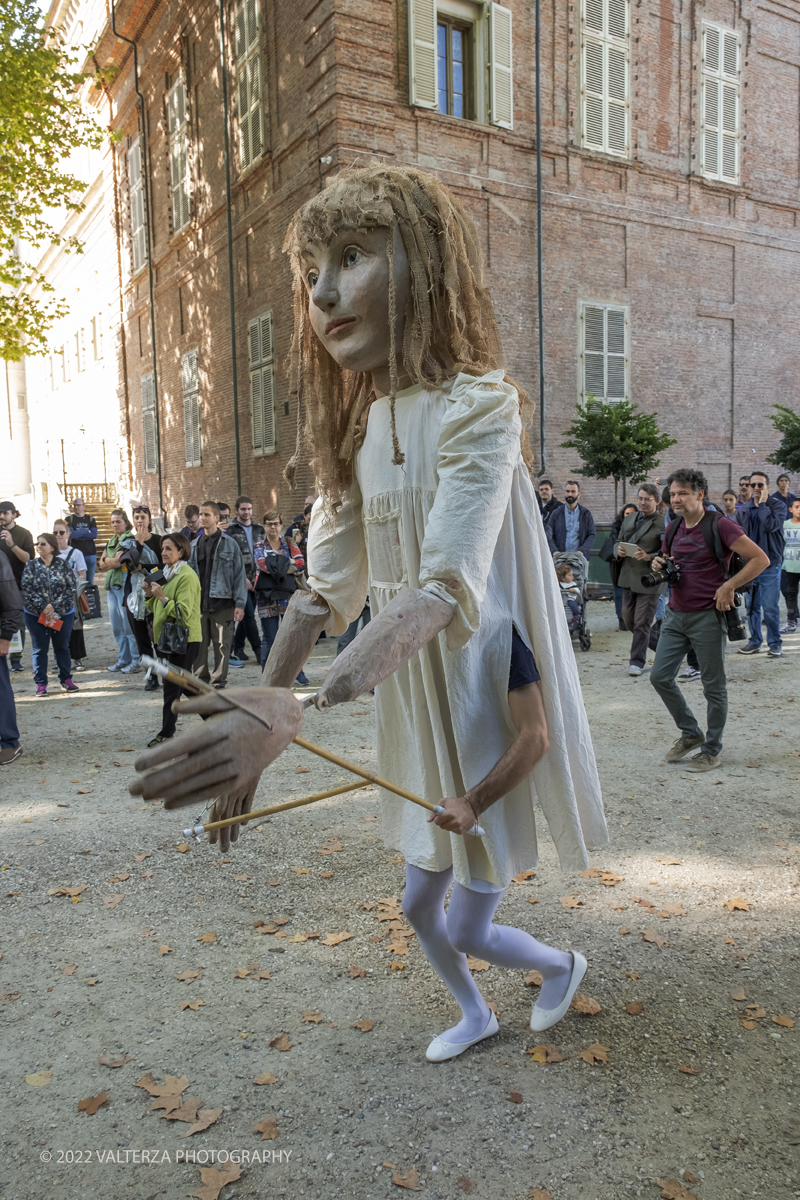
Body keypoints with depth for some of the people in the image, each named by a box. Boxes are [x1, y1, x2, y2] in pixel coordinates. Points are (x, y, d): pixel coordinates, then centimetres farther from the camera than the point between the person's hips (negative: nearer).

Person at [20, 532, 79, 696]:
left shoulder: (63, 565, -1)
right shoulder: (31, 566, 0)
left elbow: (70, 588, -7)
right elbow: (27, 589, -7)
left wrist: (54, 606, -17)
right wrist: (43, 607, -17)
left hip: (63, 613, 0)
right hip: (36, 614, 0)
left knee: (62, 647, 11)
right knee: (39, 649, 5)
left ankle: (66, 680, 20)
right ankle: (40, 684, 11)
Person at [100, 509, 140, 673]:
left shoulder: (130, 540, -5)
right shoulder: (111, 541, 19)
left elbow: (119, 562, -14)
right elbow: (102, 564, 13)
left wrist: (107, 560, 3)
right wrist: (113, 560, -4)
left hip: (125, 584, -8)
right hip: (112, 584, 8)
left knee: (129, 625, -7)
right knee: (116, 627, 10)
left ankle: (136, 661, -1)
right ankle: (123, 659, 19)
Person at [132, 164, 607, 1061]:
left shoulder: (477, 405, -21)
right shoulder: (358, 425, 3)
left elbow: (446, 589, -34)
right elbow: (326, 590, 1)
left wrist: (293, 711, -46)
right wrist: (248, 741, -3)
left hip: (486, 692, -7)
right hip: (412, 695, 7)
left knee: (466, 930, 11)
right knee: (422, 906, 23)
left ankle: (563, 967, 43)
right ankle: (475, 1016, 51)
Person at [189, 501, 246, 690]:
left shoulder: (229, 544, 1)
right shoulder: (194, 545, 12)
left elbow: (239, 574, -1)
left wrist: (240, 603, -8)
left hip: (222, 603, -3)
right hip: (199, 604, 3)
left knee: (222, 645, 2)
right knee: (199, 645, 7)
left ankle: (219, 683, 13)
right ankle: (200, 681, 20)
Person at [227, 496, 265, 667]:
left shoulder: (259, 529, 13)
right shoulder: (231, 530, -3)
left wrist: (259, 573, 1)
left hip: (256, 578, 5)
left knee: (247, 614, 8)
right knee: (249, 614, -5)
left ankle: (238, 647, 19)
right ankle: (258, 650, -2)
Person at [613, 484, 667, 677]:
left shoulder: (663, 524, -8)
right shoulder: (629, 519, 14)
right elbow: (618, 542, 18)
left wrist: (648, 557, -26)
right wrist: (619, 551, -4)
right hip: (628, 577, 7)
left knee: (641, 623, -2)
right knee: (628, 619, 12)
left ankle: (637, 661, 10)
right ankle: (662, 645, 31)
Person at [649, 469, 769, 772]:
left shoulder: (719, 526, -11)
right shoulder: (673, 528, 9)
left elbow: (760, 559, -14)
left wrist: (729, 586, -19)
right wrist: (658, 565, 2)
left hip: (708, 617, -7)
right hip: (675, 614, 7)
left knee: (714, 686, 4)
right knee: (660, 676, 5)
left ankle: (712, 750, 18)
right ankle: (691, 733, 24)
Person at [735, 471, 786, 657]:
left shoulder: (778, 505, -3)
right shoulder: (744, 510, 9)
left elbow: (771, 525, -22)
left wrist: (762, 504, -13)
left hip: (770, 565, -4)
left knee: (770, 607, -4)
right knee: (752, 606, 10)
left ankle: (775, 643, 7)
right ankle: (755, 641, 20)